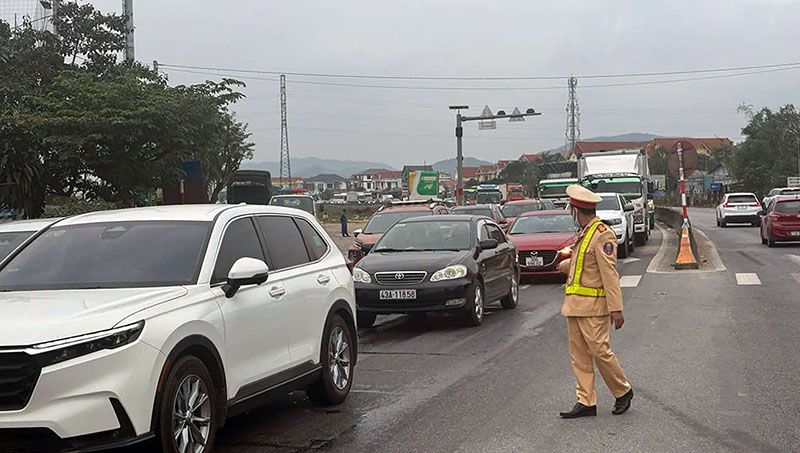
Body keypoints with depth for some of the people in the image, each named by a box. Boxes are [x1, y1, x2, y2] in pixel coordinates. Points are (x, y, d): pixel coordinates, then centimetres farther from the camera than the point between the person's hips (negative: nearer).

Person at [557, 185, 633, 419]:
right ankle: (586, 402, 10)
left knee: (600, 351, -5)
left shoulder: (602, 235, -13)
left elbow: (610, 274, -18)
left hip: (593, 306, -9)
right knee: (579, 355, 6)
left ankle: (623, 391, 15)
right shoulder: (585, 234, 15)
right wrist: (565, 265, 54)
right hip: (574, 305, 9)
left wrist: (616, 309, -21)